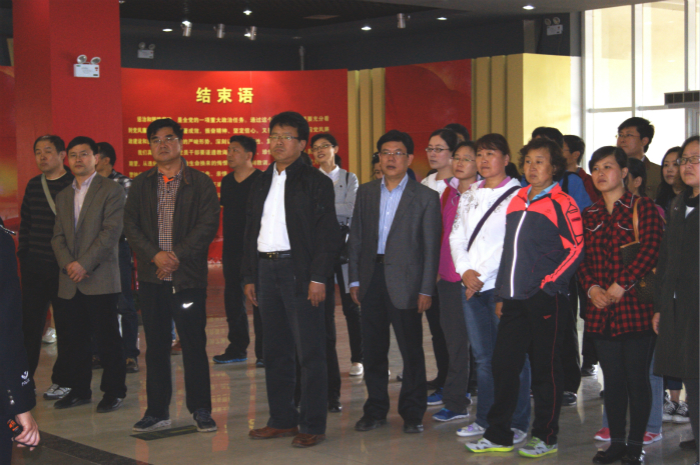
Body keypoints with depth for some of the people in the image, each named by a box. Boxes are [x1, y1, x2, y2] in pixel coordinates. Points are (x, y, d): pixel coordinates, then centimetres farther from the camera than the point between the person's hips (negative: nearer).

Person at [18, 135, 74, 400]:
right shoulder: (33, 186, 11)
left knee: (66, 326, 4)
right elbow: (25, 222, 18)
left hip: (63, 268, -5)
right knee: (30, 324, 7)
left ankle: (62, 381, 13)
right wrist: (23, 254, 11)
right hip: (34, 267, 5)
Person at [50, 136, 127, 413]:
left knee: (107, 338, -1)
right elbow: (58, 237, 12)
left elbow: (111, 232, -10)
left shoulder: (111, 191, -1)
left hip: (100, 279, -5)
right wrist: (67, 264, -7)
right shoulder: (63, 196, 18)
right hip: (70, 283, 6)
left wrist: (84, 264, -16)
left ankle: (114, 392, 9)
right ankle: (79, 390, 20)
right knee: (74, 339, 9)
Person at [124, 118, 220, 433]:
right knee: (156, 345, 7)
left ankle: (200, 410, 10)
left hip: (188, 275, -3)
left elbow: (208, 225, -5)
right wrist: (155, 255, -11)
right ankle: (157, 411, 15)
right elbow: (130, 225, 4)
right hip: (151, 277, 3)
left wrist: (177, 257, -13)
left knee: (194, 344, 0)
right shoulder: (140, 185, 12)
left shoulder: (200, 183, 3)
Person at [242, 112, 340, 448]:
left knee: (309, 352, -3)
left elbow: (327, 233, -8)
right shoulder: (262, 183, 16)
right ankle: (282, 420, 20)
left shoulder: (315, 182, -3)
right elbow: (251, 231, 18)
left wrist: (318, 278, -16)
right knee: (275, 351, 11)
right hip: (266, 270, 7)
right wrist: (249, 276, 12)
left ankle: (313, 426, 2)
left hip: (299, 272, -6)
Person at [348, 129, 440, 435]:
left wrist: (426, 290, -8)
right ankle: (376, 409, 20)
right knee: (373, 349, 9)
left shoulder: (425, 197, 0)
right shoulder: (366, 192, 11)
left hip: (404, 281, -4)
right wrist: (355, 280, 5)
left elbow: (431, 247, -2)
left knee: (411, 350, 2)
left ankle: (412, 413, 13)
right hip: (371, 279, 4)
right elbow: (356, 238, 12)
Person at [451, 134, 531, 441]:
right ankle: (485, 419, 17)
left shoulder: (516, 195, -3)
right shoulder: (469, 196, 17)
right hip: (470, 285, 6)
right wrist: (465, 271, -4)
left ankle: (517, 424, 2)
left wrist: (482, 275, -13)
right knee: (482, 356, 10)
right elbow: (456, 236, 13)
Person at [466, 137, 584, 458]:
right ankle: (498, 435, 16)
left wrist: (549, 285, -14)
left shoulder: (562, 204, -5)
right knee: (504, 364, 7)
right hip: (514, 299, 6)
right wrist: (502, 292, 15)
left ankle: (546, 437, 13)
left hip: (546, 299, -6)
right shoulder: (517, 201, 14)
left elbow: (576, 249, -9)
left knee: (545, 368, 2)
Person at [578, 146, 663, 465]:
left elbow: (650, 251, -12)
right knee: (612, 378, 9)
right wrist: (591, 287, -7)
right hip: (601, 309, 5)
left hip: (636, 306, -5)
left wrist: (621, 285, -18)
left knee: (637, 377, 0)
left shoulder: (643, 208, -1)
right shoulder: (589, 215, 14)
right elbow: (582, 259, 11)